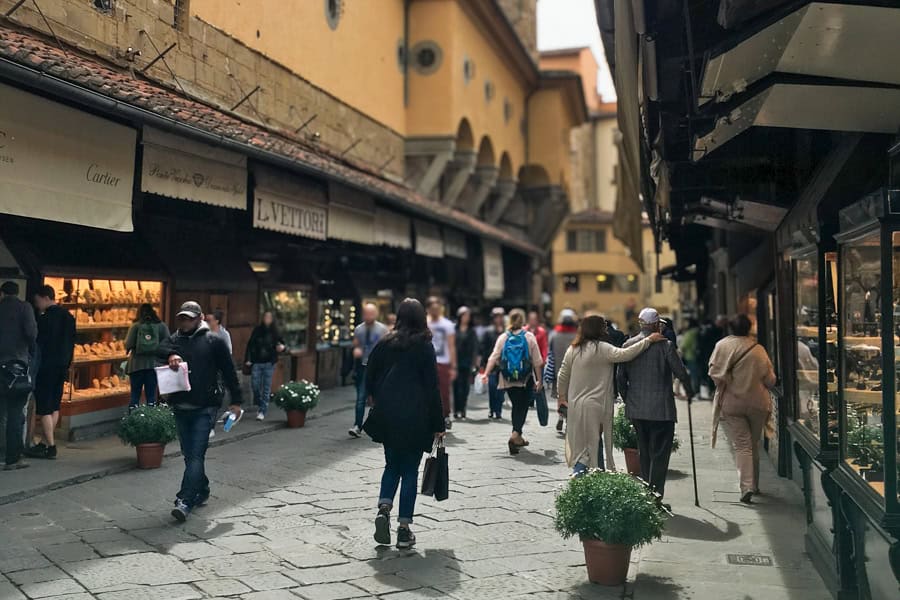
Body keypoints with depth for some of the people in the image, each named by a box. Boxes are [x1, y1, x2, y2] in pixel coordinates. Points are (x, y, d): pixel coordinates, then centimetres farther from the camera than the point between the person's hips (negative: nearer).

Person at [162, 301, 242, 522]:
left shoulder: (214, 341, 0)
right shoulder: (174, 339, 12)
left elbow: (228, 371, 1)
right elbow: (161, 348, -10)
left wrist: (235, 400, -1)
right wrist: (171, 355, -32)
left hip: (205, 408, -5)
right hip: (180, 408, 5)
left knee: (196, 455, -11)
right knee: (189, 454, 15)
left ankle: (185, 501, -15)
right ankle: (201, 491, 31)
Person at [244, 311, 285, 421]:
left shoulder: (275, 332, 0)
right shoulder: (257, 330, 0)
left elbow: (280, 342, 10)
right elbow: (250, 345, 1)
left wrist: (282, 347, -15)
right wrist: (247, 359, -7)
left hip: (269, 363, -1)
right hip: (256, 362, 1)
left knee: (266, 388, 0)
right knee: (254, 385, -2)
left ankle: (262, 411, 5)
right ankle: (259, 403, 26)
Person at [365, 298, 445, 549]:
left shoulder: (384, 344, 4)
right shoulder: (425, 347, -6)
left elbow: (369, 380, 6)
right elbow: (432, 387, -7)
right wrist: (439, 424, -2)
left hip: (387, 417, 3)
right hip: (415, 418, -3)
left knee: (392, 466, 18)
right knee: (410, 471, 5)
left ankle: (383, 509, -4)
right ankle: (404, 529, 6)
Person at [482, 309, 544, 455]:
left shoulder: (503, 337, 2)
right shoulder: (529, 337, -3)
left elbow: (494, 357, -5)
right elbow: (537, 361, -2)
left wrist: (486, 373, -5)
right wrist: (539, 379, 2)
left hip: (508, 380, 3)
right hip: (526, 379, -3)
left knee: (516, 406, 15)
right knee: (523, 406, 0)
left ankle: (518, 437, 23)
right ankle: (516, 434, -20)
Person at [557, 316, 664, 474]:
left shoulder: (573, 349, 5)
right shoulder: (602, 348, -12)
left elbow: (562, 376, 9)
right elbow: (625, 354, -23)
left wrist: (562, 396, 23)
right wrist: (649, 340, -19)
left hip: (576, 404, 5)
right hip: (597, 406, -5)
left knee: (578, 444, 14)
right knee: (595, 446, 4)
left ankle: (577, 472, 9)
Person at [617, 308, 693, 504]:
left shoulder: (628, 345, 2)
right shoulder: (665, 345, -11)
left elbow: (621, 378, 5)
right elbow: (680, 372, -9)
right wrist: (689, 391, 10)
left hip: (636, 409, 5)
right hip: (661, 410, -5)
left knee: (644, 454, 17)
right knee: (659, 455, 1)